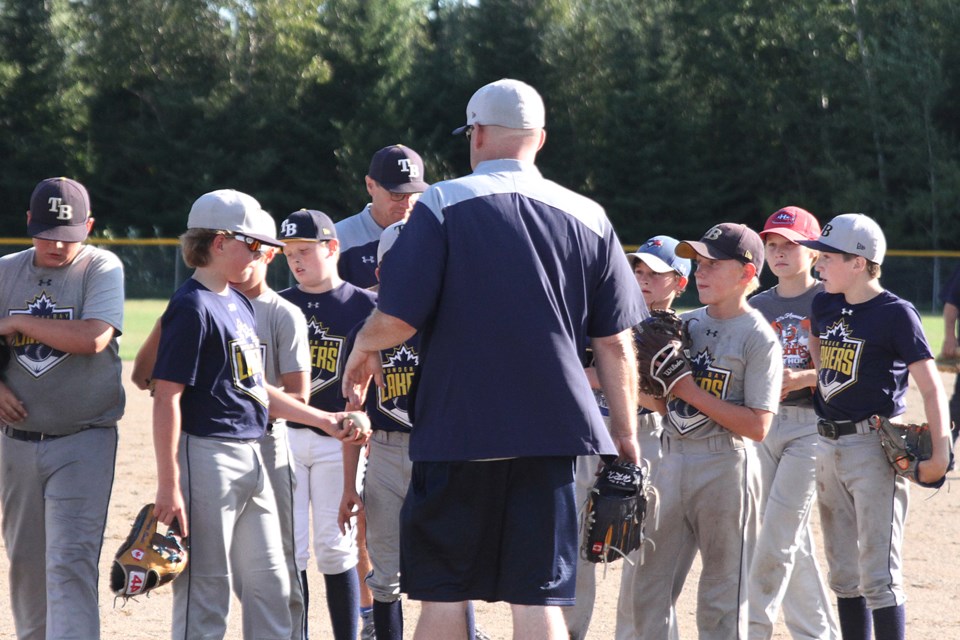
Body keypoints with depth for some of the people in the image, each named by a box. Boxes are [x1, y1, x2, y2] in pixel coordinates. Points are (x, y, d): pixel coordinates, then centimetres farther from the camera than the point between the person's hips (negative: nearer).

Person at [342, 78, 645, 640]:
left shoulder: (443, 205, -5)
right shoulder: (589, 218, 6)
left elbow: (396, 320, -11)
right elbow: (616, 344, 6)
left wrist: (363, 349, 11)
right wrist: (626, 436, 15)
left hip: (457, 429, -2)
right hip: (551, 433, 3)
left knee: (444, 593, 6)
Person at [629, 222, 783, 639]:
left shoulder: (759, 337, -8)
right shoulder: (685, 323, 10)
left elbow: (757, 426, -15)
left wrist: (691, 391, -16)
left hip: (725, 468, -6)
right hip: (672, 462, 6)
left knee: (721, 593, 0)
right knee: (649, 582, 9)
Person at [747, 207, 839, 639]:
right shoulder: (759, 306, 13)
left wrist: (802, 378, -22)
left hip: (811, 424, -6)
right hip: (764, 423, 6)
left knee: (778, 530, -12)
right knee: (792, 537, 8)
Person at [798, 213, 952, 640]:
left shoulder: (895, 313, -11)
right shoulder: (825, 306, 9)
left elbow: (931, 386, -14)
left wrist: (940, 451, -24)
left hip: (874, 449, -8)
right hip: (828, 448, 8)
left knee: (879, 575, -10)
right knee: (843, 573, 13)